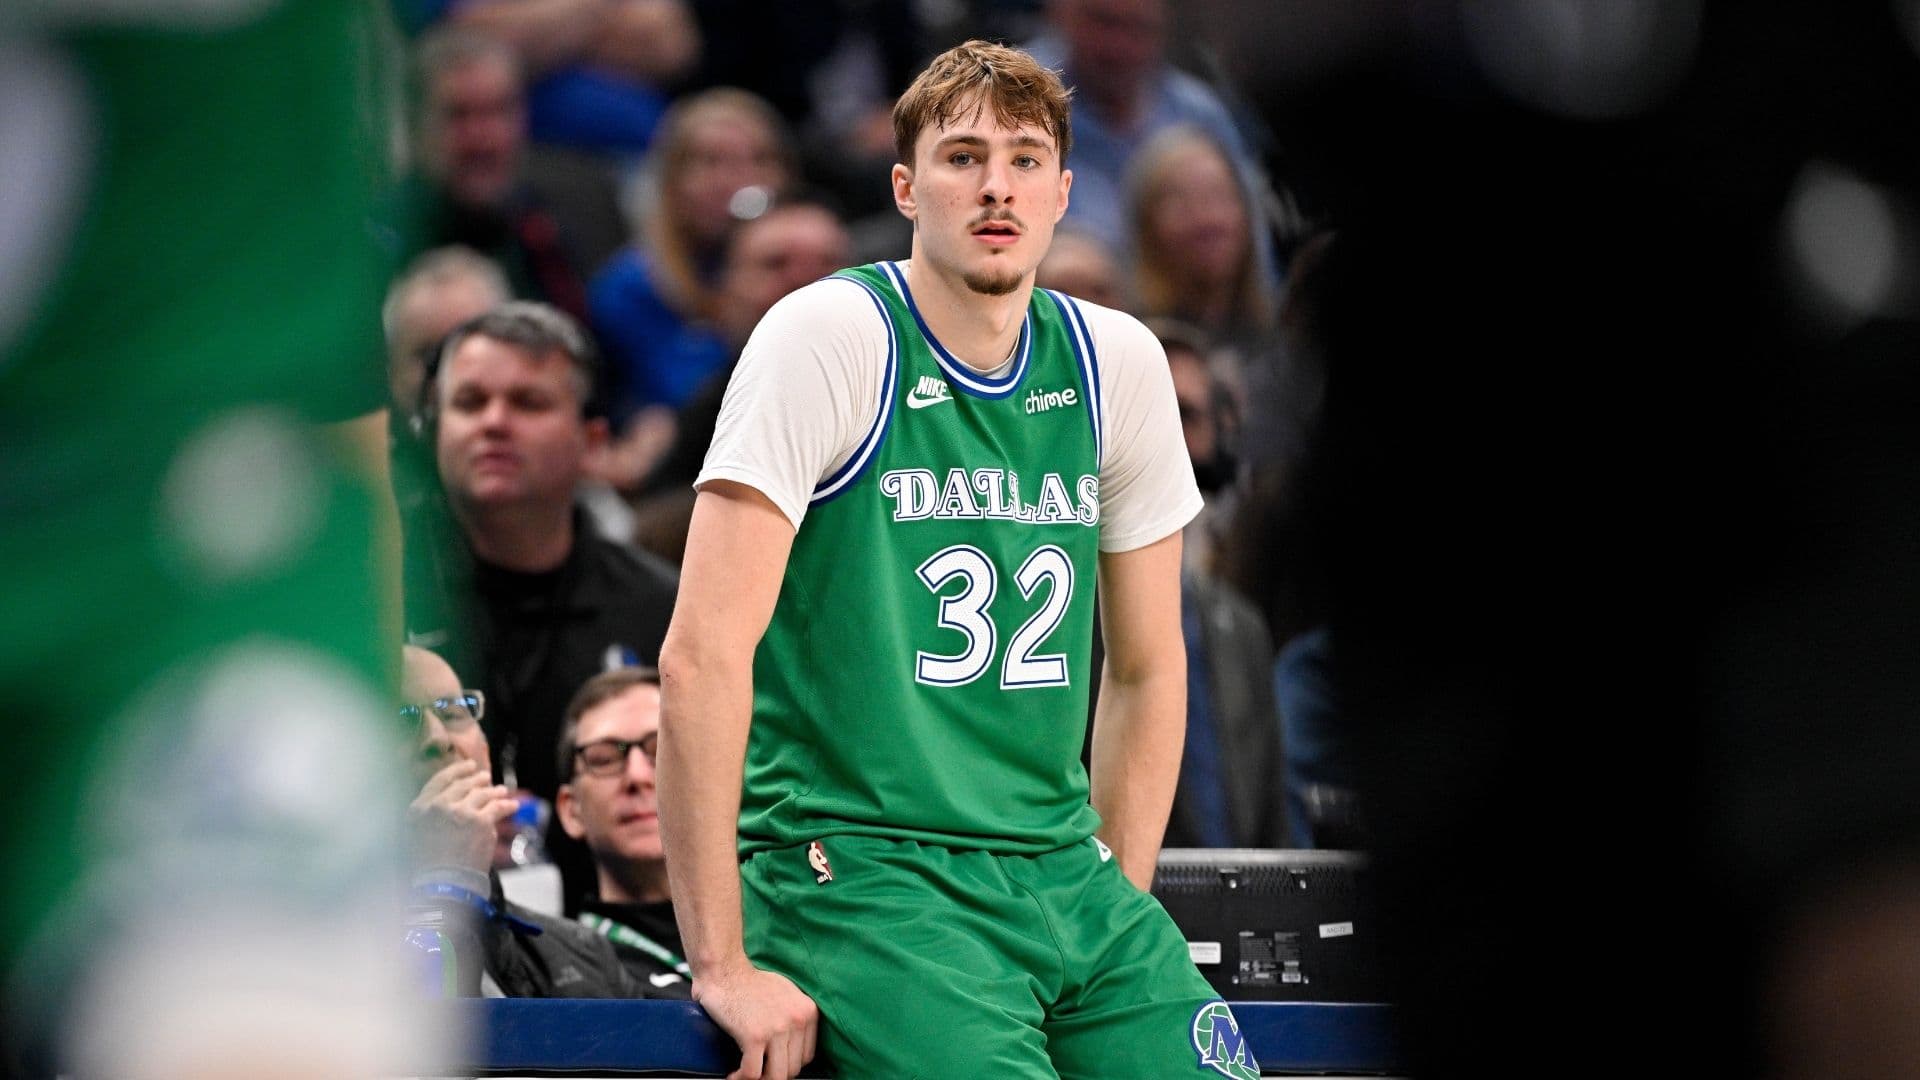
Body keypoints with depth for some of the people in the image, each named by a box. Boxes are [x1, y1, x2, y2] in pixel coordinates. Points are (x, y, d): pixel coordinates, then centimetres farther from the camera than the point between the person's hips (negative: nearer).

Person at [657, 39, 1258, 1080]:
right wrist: (724, 969, -17)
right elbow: (702, 652, -15)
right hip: (855, 867, -5)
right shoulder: (830, 335, -8)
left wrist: (1118, 899, 12)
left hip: (1062, 874, 5)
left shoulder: (1116, 361, 9)